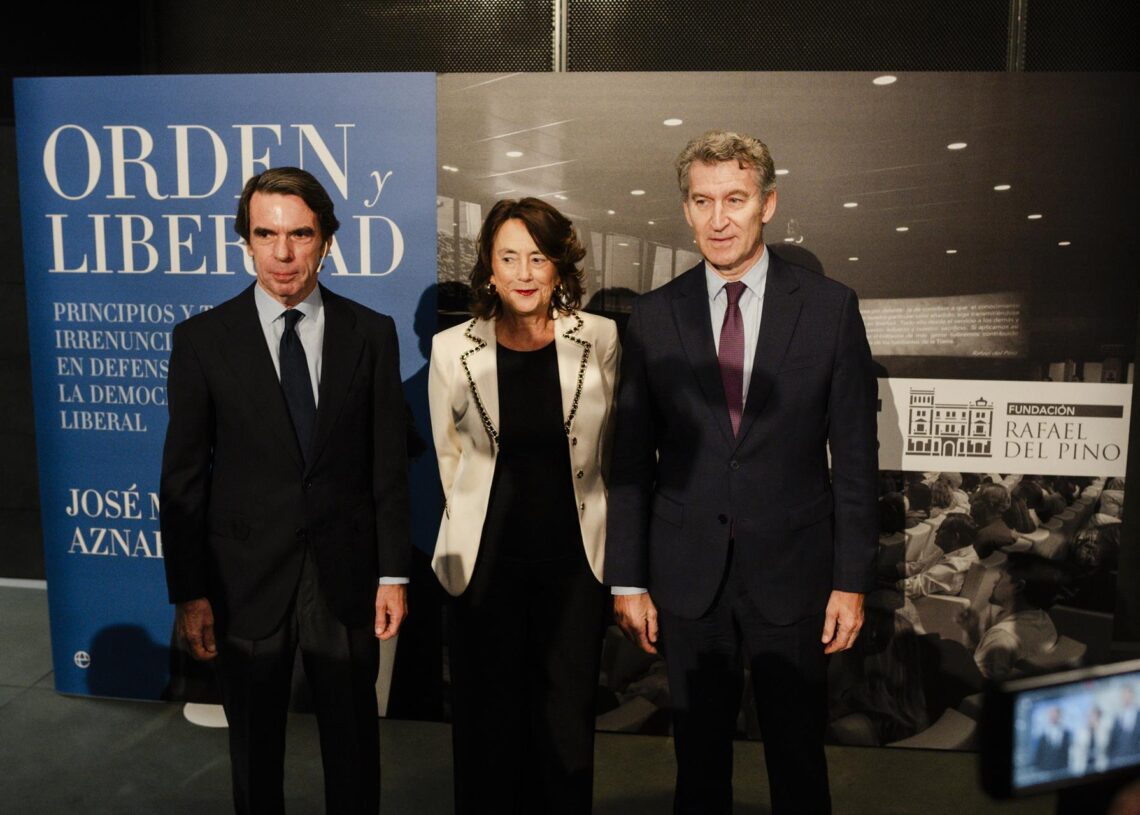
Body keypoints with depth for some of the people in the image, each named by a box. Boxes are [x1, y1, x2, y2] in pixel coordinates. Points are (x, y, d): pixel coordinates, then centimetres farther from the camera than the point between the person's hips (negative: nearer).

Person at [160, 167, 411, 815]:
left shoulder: (372, 334, -2)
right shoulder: (203, 338, -5)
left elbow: (390, 463, -1)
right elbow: (184, 476, -3)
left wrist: (393, 574, -2)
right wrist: (190, 592, -4)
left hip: (346, 574, 1)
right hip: (246, 579, 0)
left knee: (354, 744, 17)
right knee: (255, 749, 18)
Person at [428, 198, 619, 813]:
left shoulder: (600, 340, -2)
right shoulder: (451, 349, -3)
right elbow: (449, 455, 10)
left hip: (575, 557, 1)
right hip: (486, 561, 0)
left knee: (567, 722, 10)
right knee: (488, 722, 10)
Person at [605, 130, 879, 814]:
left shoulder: (830, 307, -3)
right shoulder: (654, 316, 0)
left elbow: (855, 454, -1)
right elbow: (632, 457, 2)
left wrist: (853, 579, -3)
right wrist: (628, 580, 0)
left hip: (792, 571, -1)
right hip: (687, 575, 1)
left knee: (799, 759, 13)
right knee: (699, 758, 15)